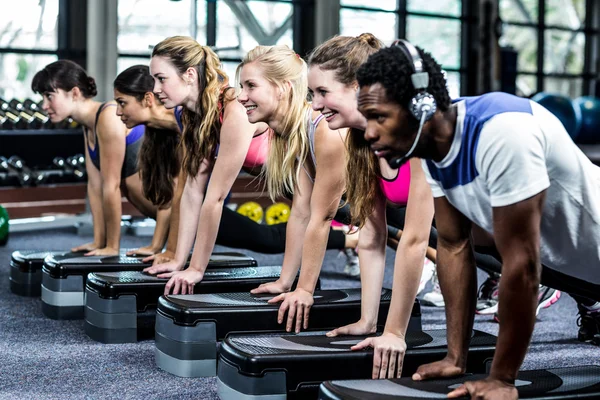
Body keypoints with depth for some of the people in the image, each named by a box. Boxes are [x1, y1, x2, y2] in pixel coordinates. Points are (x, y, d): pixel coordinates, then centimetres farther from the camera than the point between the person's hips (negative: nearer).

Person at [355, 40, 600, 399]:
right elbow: (453, 246, -2)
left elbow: (522, 263, -33)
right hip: (567, 269, 7)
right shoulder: (431, 143, -10)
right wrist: (455, 358, -2)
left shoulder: (500, 131, -36)